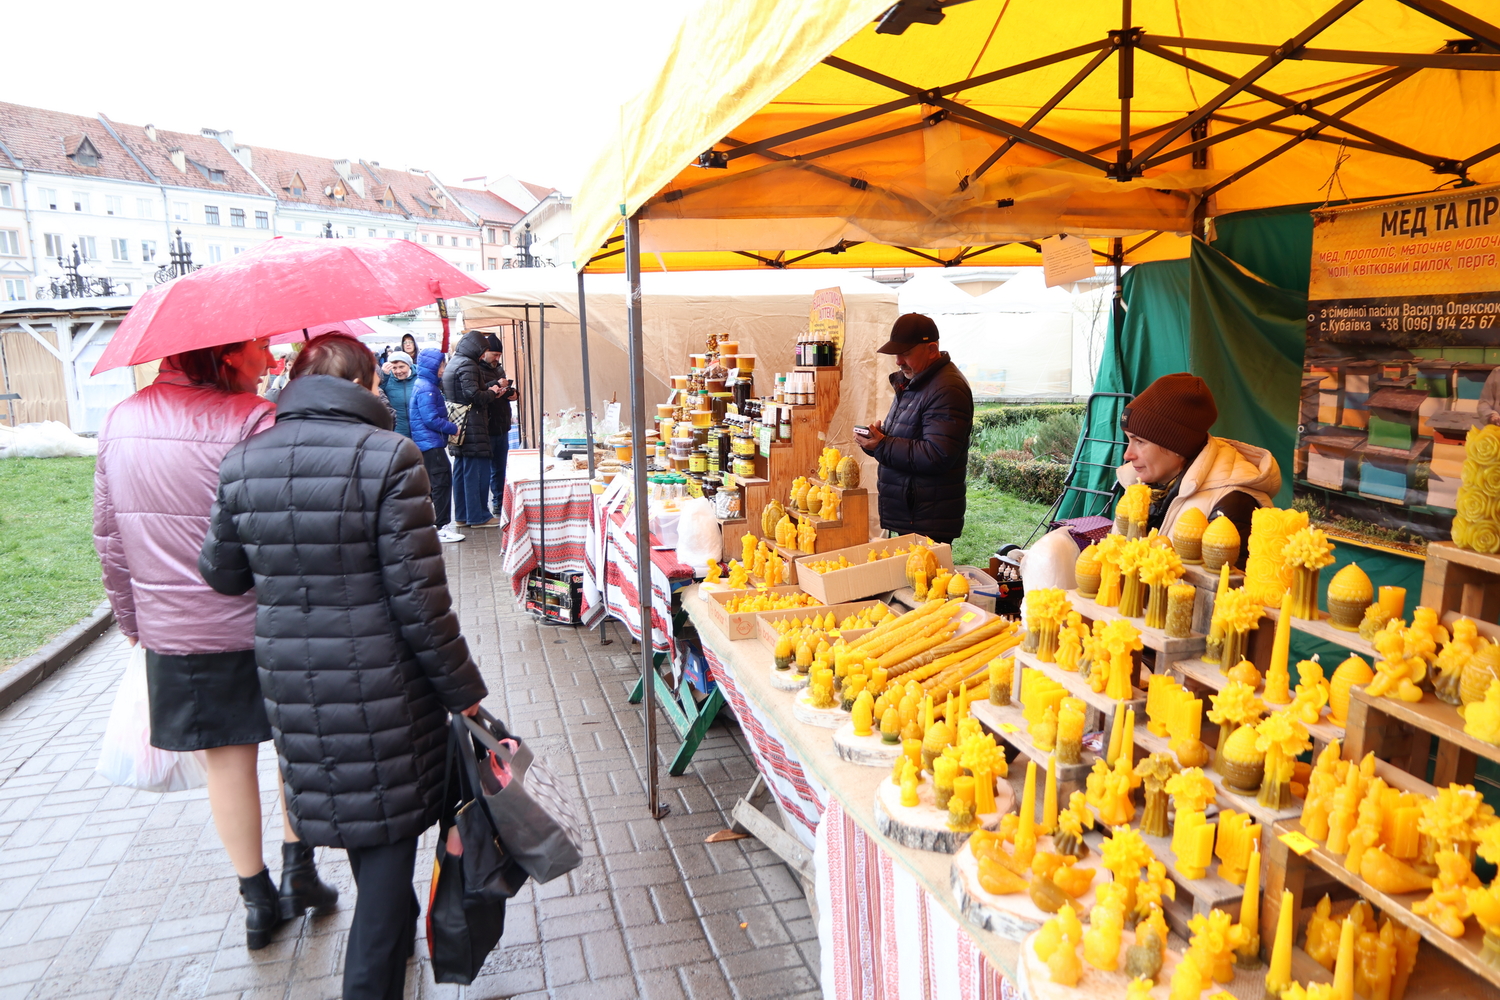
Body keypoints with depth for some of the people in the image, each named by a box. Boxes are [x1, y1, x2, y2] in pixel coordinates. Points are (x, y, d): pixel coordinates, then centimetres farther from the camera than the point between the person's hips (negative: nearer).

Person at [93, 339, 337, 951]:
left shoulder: (120, 422, 2)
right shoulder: (253, 420, -18)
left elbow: (109, 539, 8)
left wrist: (133, 620, 18)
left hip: (172, 632, 5)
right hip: (261, 627, -4)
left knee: (227, 761, 14)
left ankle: (256, 900, 25)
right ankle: (297, 869, 21)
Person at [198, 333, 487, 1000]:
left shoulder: (242, 464, -2)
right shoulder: (388, 455, -18)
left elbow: (221, 574, 10)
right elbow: (419, 597, -18)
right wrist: (464, 692, -9)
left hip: (291, 685, 6)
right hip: (381, 685, -6)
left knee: (348, 810, 26)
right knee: (389, 826, 10)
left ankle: (395, 928, 49)